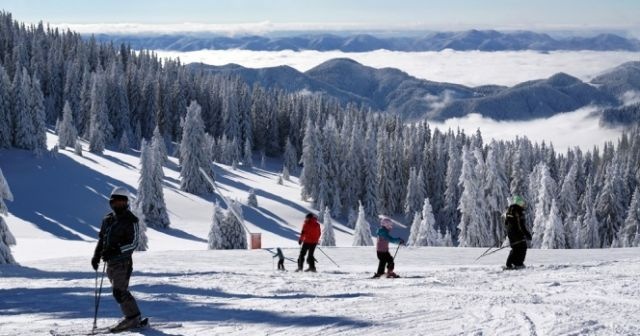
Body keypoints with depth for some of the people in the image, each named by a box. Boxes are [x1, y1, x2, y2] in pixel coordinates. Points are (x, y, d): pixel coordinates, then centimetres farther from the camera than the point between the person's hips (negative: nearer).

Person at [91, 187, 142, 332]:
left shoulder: (130, 221, -8)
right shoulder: (108, 219, 13)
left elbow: (133, 243, -13)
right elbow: (101, 239, 21)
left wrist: (116, 250, -23)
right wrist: (96, 256, 12)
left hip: (122, 261, -7)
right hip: (110, 261, 7)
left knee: (119, 291, -11)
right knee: (120, 291, 9)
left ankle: (132, 318, -2)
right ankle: (134, 317, 17)